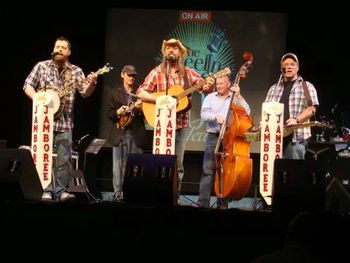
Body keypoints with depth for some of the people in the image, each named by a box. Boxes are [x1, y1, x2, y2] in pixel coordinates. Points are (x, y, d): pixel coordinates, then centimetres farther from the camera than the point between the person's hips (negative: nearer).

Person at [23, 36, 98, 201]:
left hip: (64, 123, 1)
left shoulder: (76, 71, 4)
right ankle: (46, 191, 6)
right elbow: (27, 85, 4)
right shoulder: (41, 66, 4)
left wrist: (92, 83, -28)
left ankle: (61, 191, 4)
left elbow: (85, 93, -6)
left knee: (64, 159, -2)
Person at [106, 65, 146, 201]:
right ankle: (118, 193, 3)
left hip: (136, 134, 0)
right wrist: (118, 112, -13)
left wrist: (140, 109, -13)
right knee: (118, 164, -1)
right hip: (119, 133, 0)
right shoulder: (114, 92, 10)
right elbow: (109, 113, 6)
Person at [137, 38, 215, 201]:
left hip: (181, 124, 2)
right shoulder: (157, 72, 2)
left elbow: (205, 87, 2)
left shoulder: (188, 72, 7)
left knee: (178, 165, 3)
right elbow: (141, 93, -3)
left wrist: (209, 85, -22)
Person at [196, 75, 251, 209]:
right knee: (208, 170, -6)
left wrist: (239, 96, -10)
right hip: (213, 137, 0)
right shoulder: (210, 97, 11)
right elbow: (204, 114, -2)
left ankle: (223, 203, 7)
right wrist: (216, 116, -20)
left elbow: (247, 112, -4)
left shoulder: (235, 98, 9)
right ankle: (203, 202, -7)